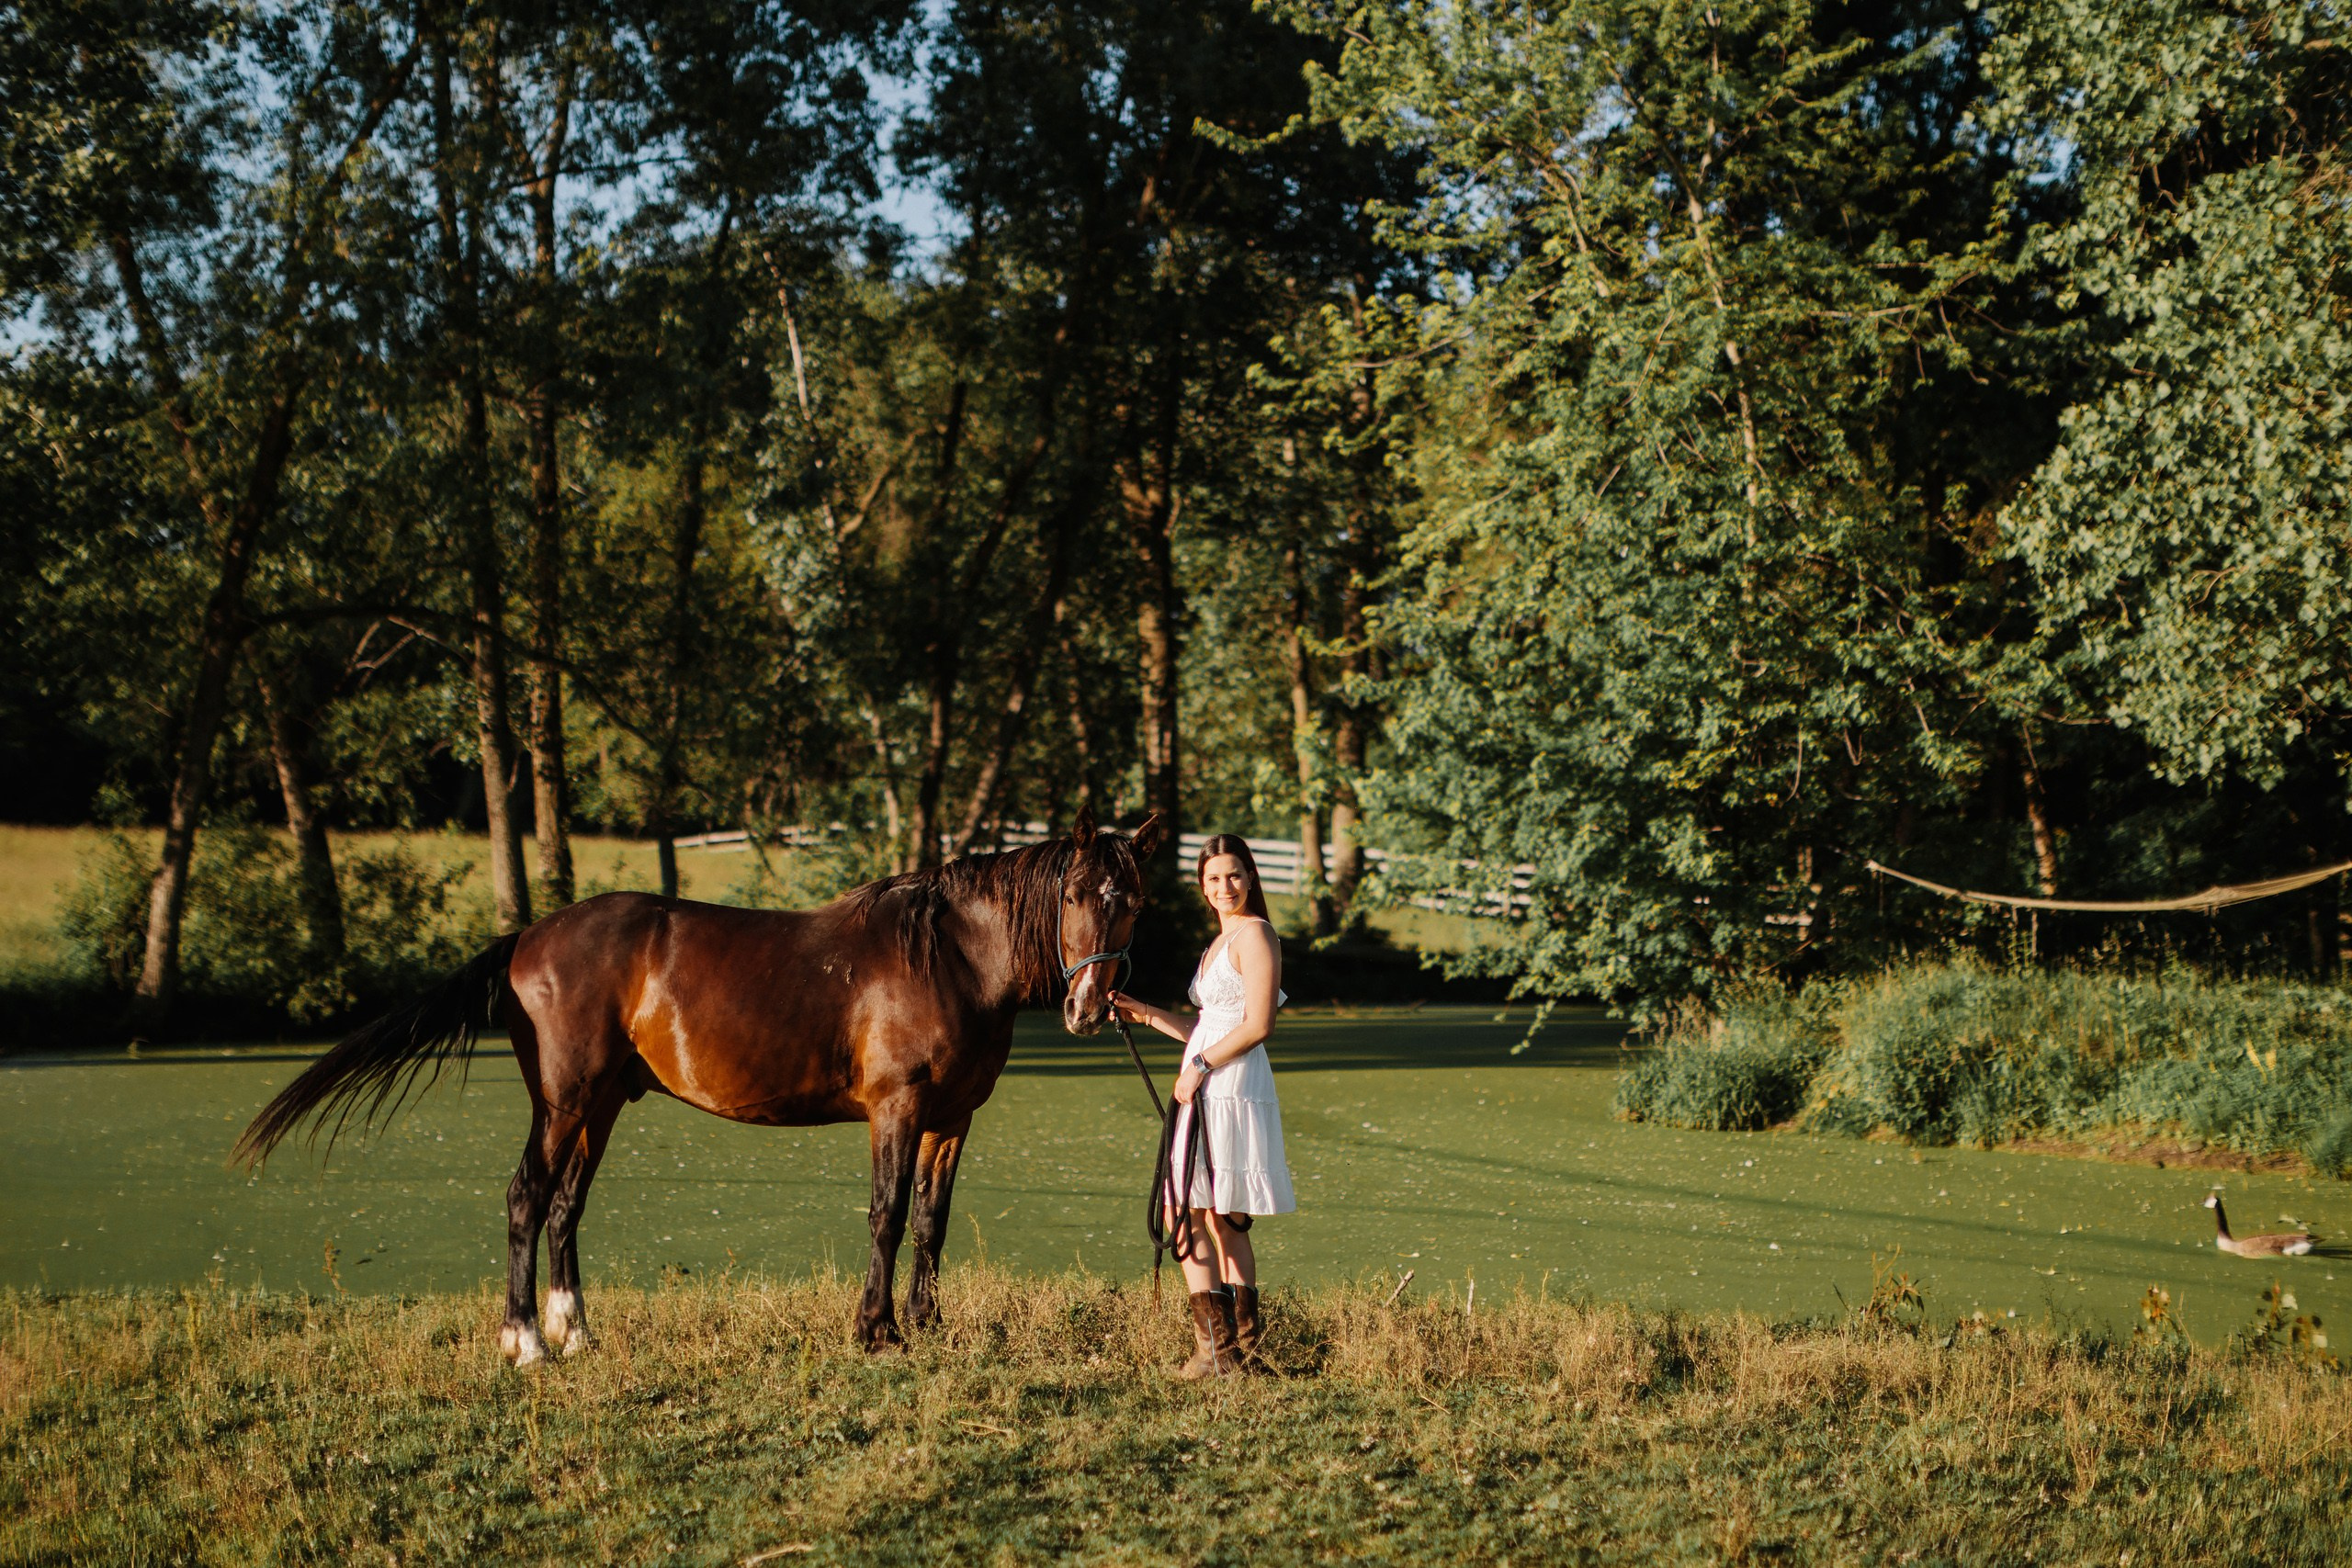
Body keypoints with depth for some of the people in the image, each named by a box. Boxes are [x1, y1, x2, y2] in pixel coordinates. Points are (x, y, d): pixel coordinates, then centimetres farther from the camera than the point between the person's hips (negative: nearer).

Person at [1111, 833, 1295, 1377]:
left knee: (1183, 1216, -11)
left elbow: (1257, 1025, -18)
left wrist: (1200, 1066, -15)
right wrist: (1148, 1016, 15)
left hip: (1230, 1092, -10)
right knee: (1223, 1222, 11)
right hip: (1209, 1093, 10)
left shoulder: (1254, 934, -9)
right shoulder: (1221, 943, 20)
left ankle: (1215, 1347, -11)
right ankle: (1243, 1344, 15)